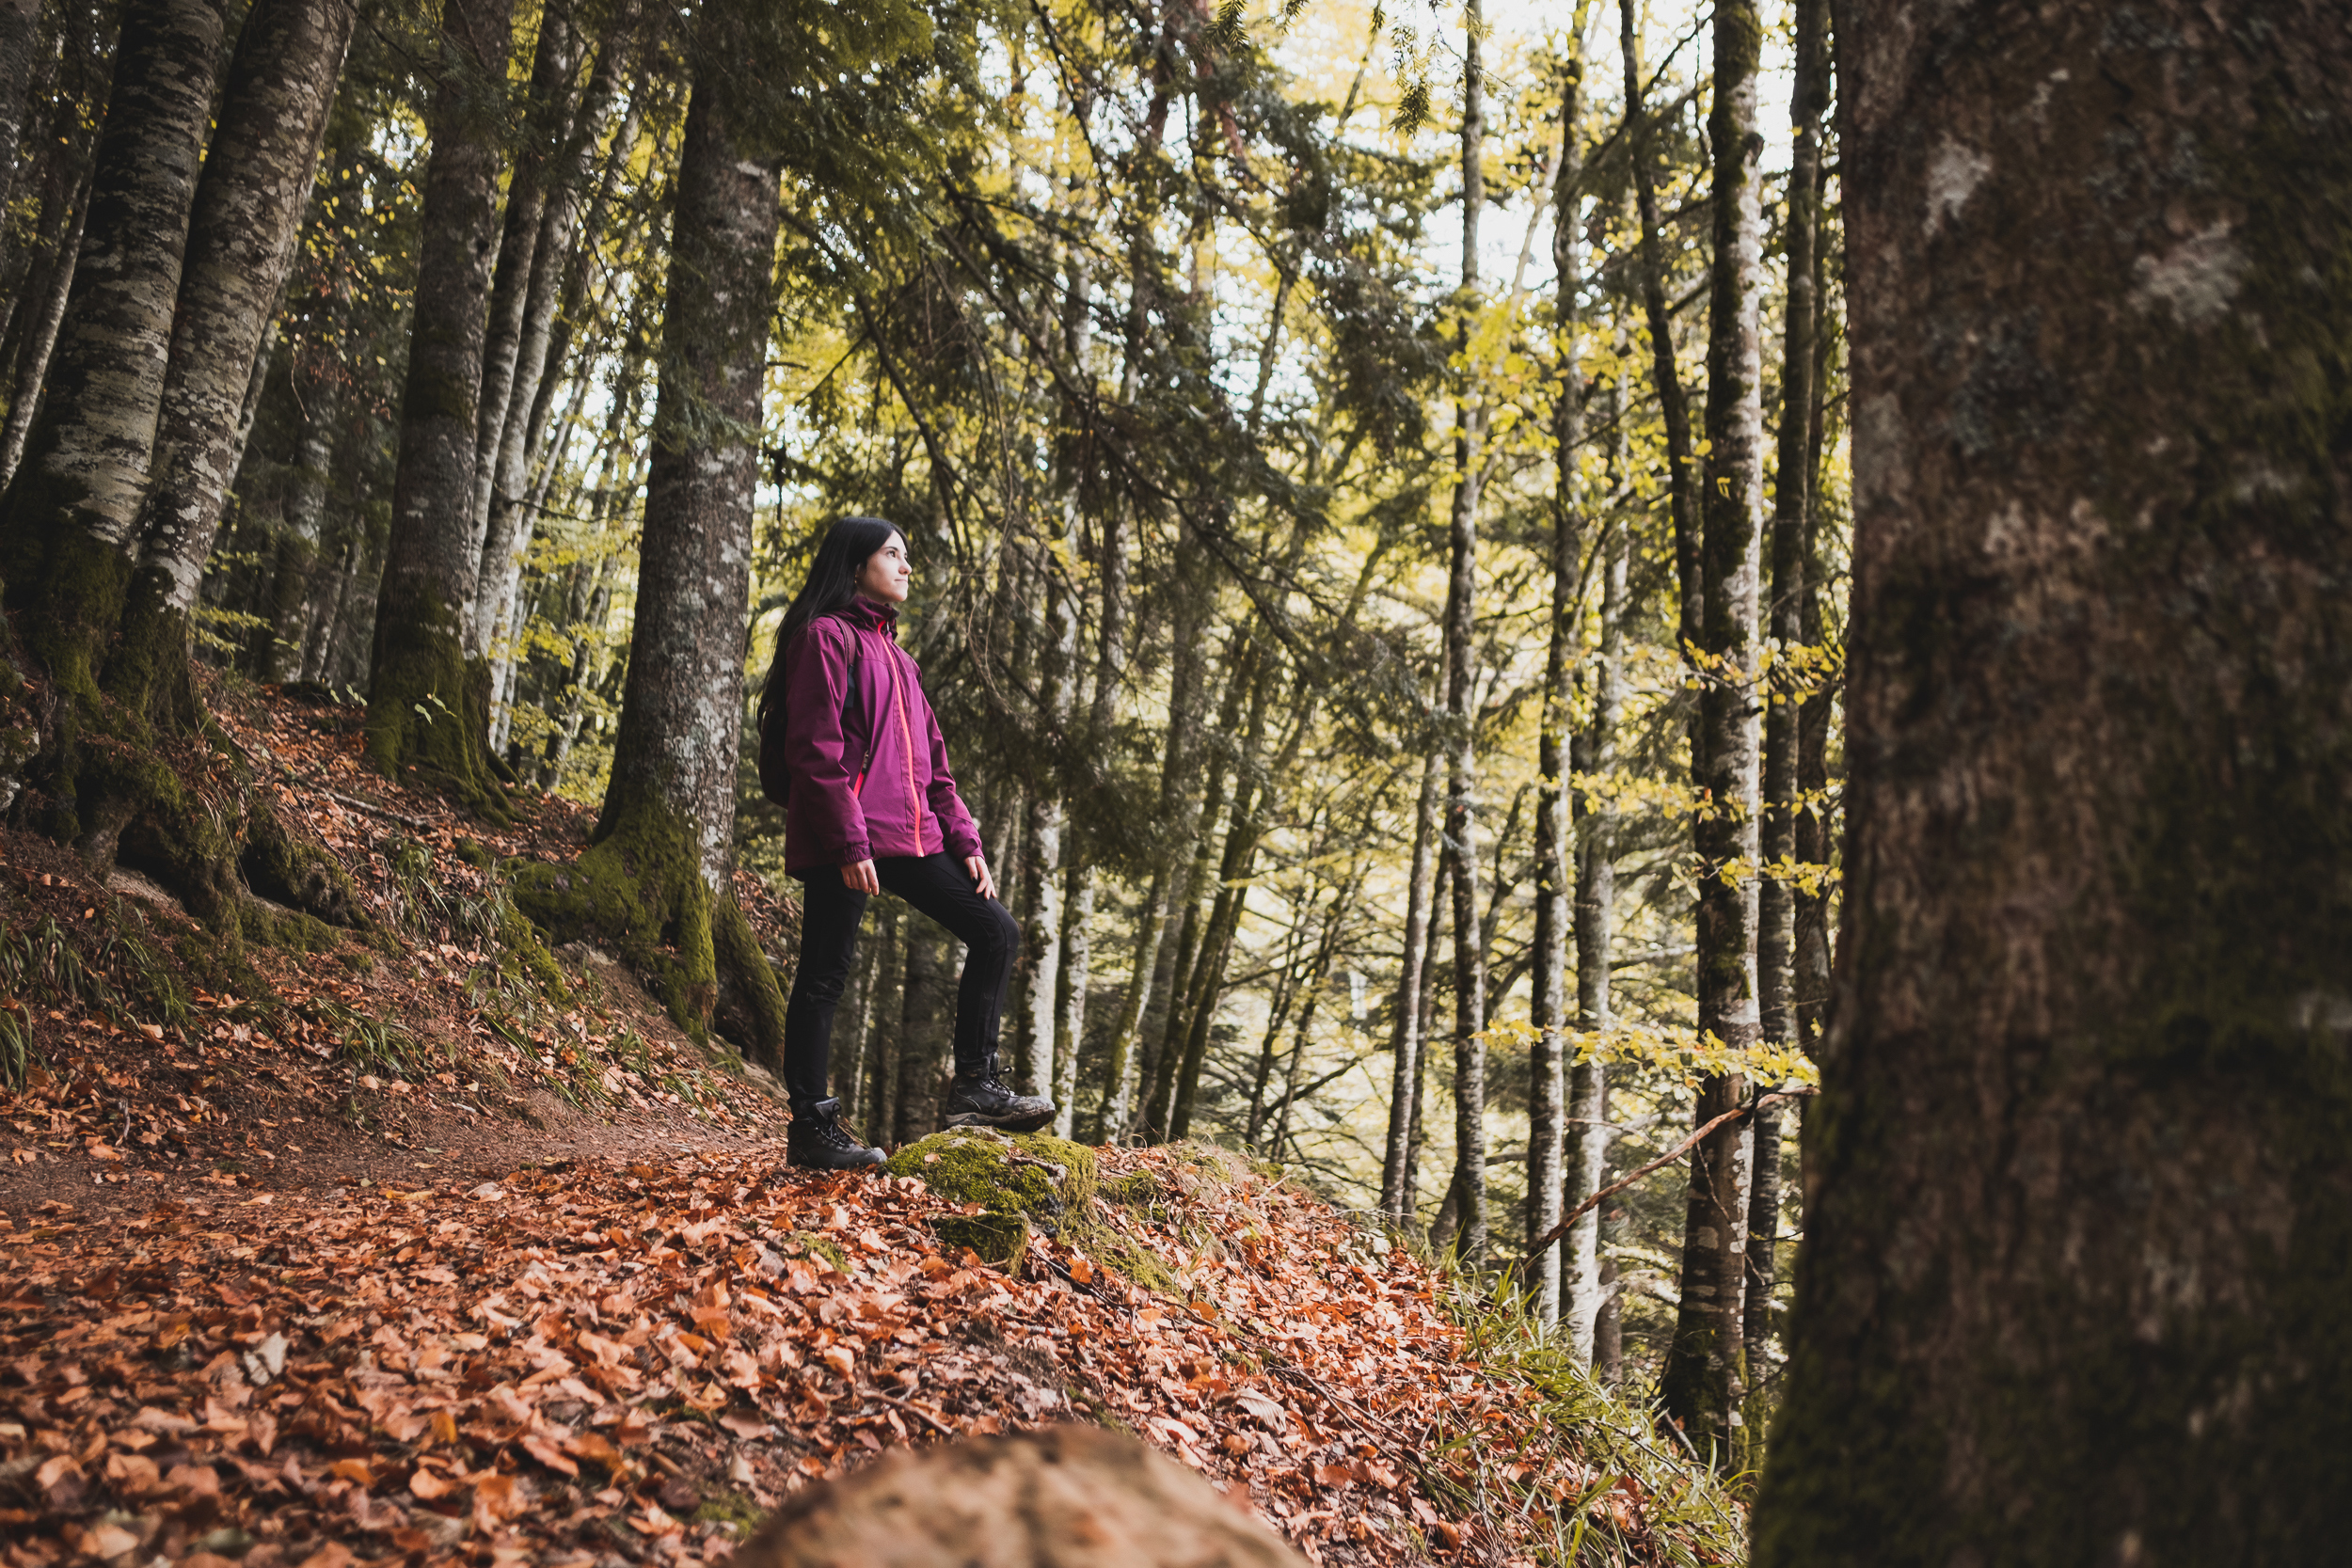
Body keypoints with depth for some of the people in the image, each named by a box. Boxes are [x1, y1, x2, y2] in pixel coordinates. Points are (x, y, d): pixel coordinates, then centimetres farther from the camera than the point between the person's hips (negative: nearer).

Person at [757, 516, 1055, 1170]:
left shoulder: (892, 652, 22)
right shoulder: (826, 637, -4)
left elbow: (932, 760, 20)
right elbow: (816, 750, -14)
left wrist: (964, 841, 11)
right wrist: (849, 843, -20)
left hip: (909, 834, 9)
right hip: (842, 843, -9)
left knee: (996, 932, 3)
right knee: (824, 979, -1)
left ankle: (974, 1085, 9)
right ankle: (810, 1128, 8)